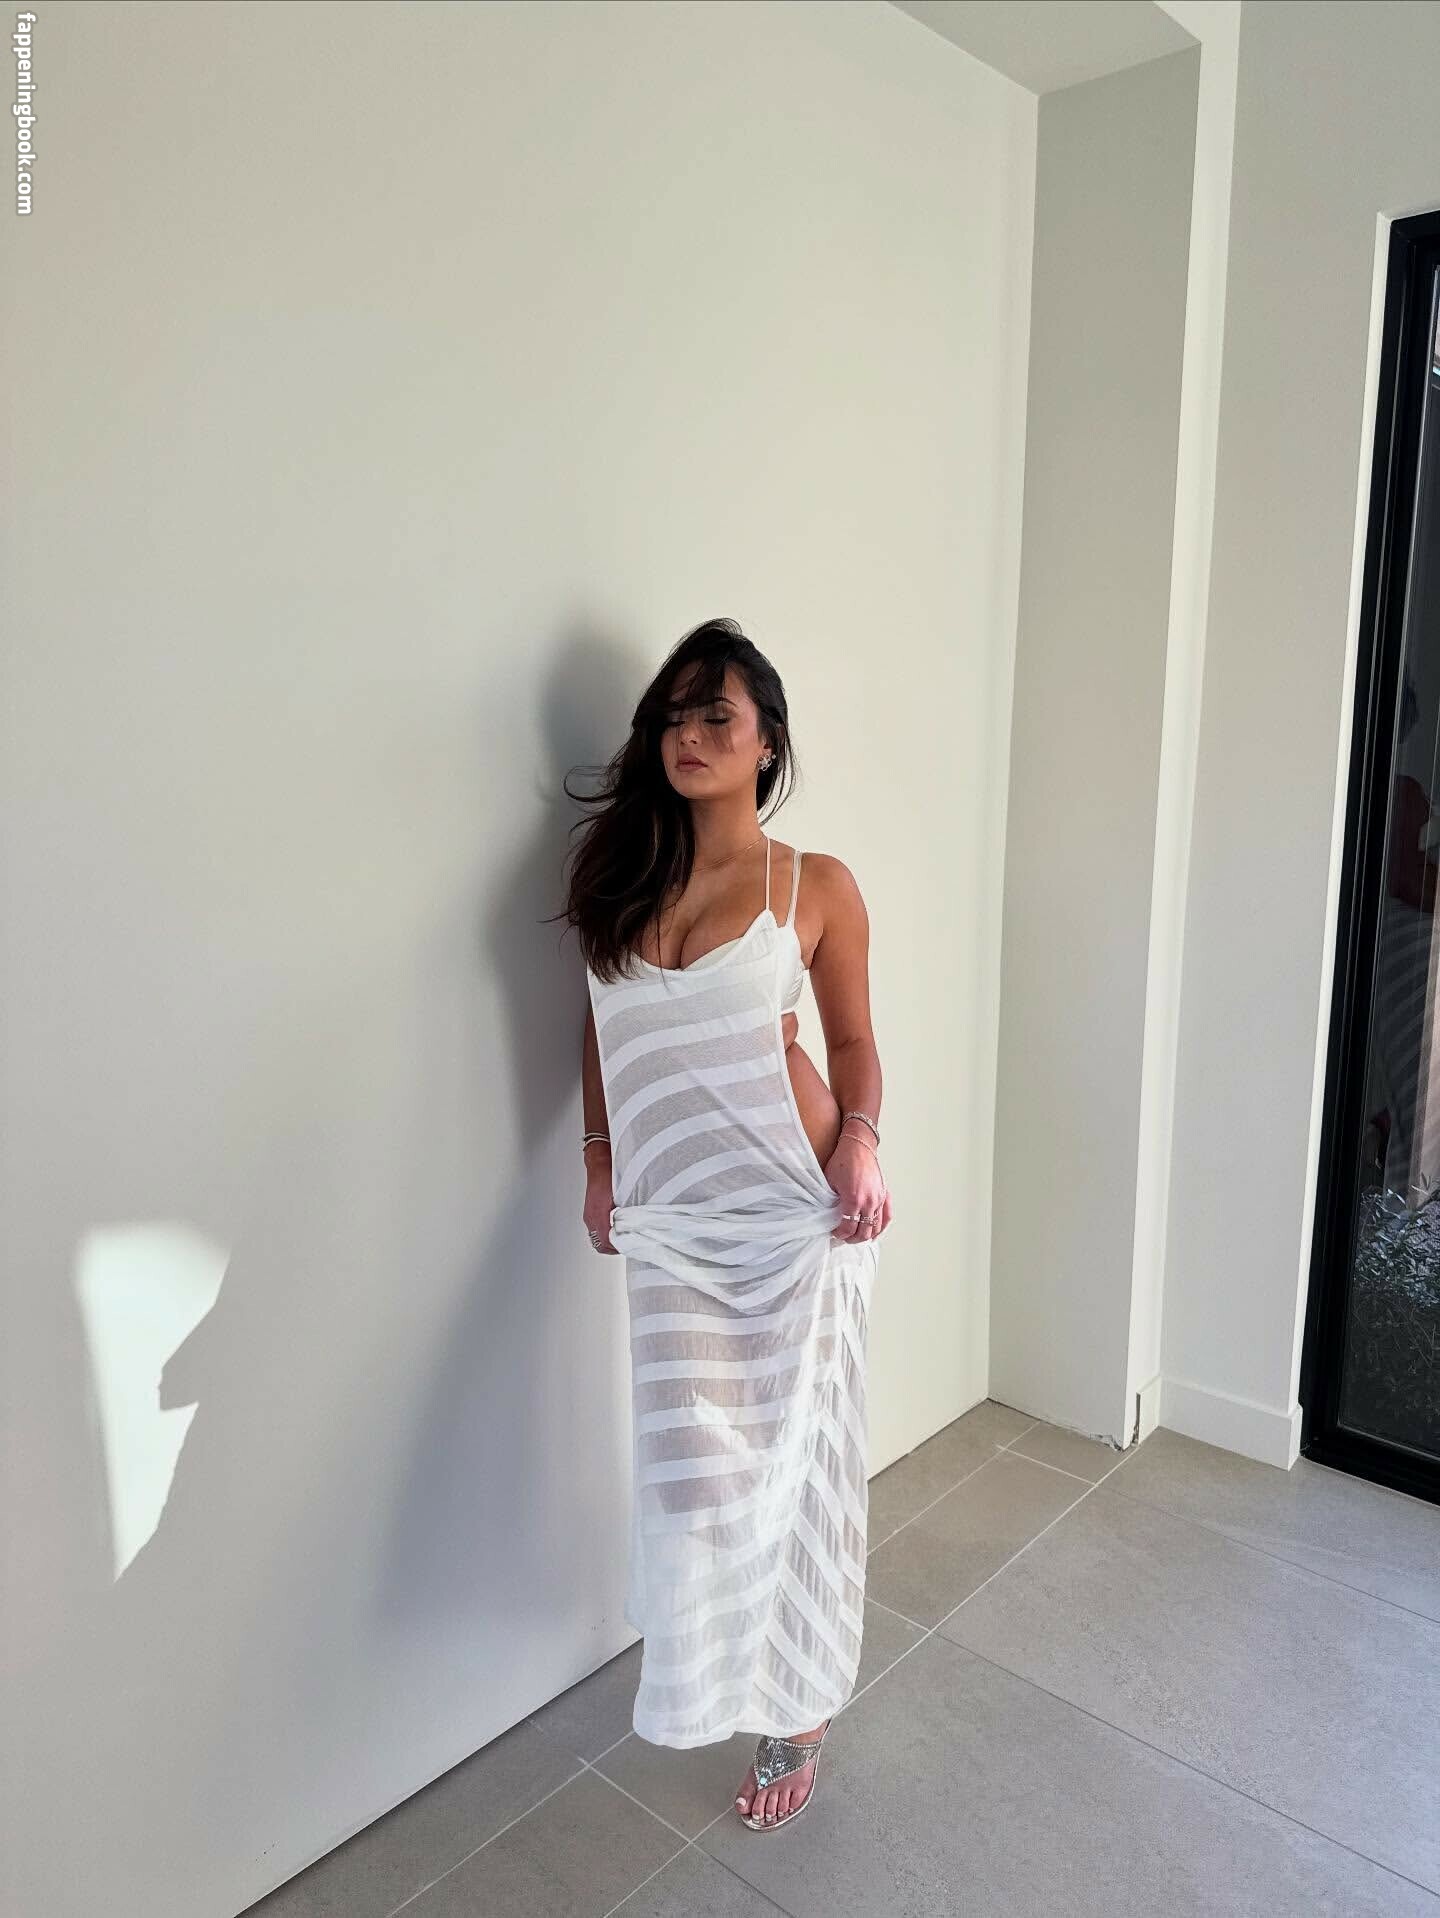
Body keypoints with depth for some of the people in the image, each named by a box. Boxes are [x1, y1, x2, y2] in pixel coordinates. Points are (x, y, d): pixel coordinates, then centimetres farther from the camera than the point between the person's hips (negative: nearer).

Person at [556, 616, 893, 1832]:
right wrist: (601, 1161, 11)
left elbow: (853, 1042, 3)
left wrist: (860, 1140, -13)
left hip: (793, 1211, -2)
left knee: (797, 1457, 8)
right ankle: (721, 1679, 36)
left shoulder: (817, 887, -4)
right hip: (670, 1221, 3)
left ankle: (798, 1713, 32)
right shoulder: (624, 875, 4)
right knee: (691, 1462, 5)